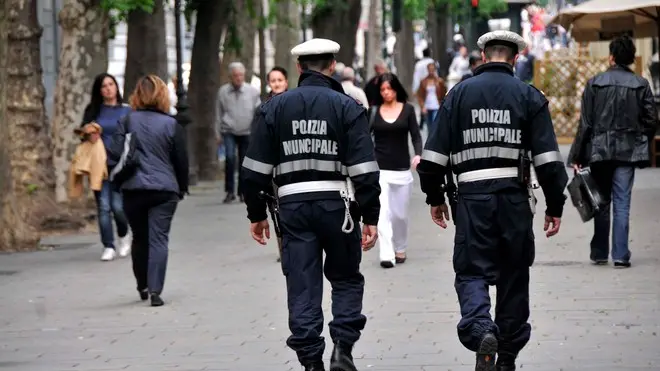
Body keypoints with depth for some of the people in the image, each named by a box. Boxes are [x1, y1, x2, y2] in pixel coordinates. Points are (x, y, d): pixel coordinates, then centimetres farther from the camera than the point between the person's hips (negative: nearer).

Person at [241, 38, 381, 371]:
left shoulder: (275, 107, 7)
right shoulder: (347, 107, 0)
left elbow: (255, 168, 6)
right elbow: (365, 170, -6)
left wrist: (256, 214, 14)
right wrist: (370, 217, -3)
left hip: (293, 206, 1)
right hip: (337, 205, -1)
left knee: (302, 286, 5)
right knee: (347, 279, 14)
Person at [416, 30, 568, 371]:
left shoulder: (459, 94, 5)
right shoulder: (529, 96, 3)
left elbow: (434, 154, 3)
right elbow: (548, 158, -3)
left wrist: (434, 198, 15)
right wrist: (555, 206, 3)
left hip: (472, 197, 0)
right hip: (514, 197, 0)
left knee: (471, 273, 3)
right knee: (513, 276, 12)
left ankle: (480, 330, -25)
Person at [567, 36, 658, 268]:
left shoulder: (595, 84, -4)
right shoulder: (641, 85, -2)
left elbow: (585, 123, -4)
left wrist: (577, 156, -1)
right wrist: (641, 142, 15)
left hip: (599, 151, 0)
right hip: (627, 152, 0)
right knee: (622, 204, 1)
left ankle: (599, 254, 17)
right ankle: (620, 256, -3)